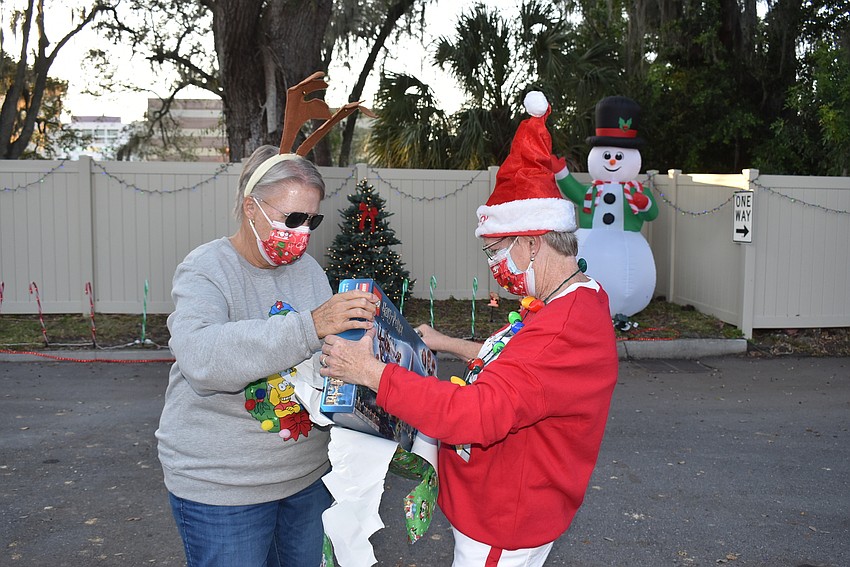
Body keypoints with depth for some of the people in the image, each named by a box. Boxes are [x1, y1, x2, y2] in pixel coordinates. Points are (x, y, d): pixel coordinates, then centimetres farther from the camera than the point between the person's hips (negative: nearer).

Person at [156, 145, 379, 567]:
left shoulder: (308, 269, 5)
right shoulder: (206, 270, -14)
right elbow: (202, 357, -34)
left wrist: (359, 327, -11)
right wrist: (309, 326, -41)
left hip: (308, 472, 6)